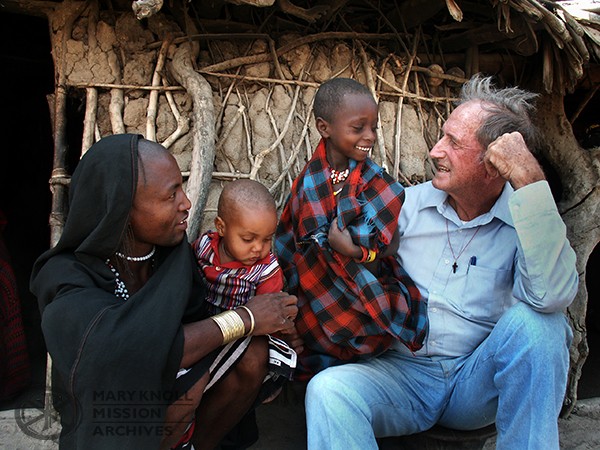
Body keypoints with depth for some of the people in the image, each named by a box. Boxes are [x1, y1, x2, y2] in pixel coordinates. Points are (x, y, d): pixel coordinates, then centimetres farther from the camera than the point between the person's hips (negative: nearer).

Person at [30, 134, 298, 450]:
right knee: (186, 387, -33)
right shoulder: (66, 279, -27)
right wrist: (244, 319, -34)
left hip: (168, 381, 5)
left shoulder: (171, 246, -11)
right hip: (105, 409, -5)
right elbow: (137, 355, -41)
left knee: (252, 352, -18)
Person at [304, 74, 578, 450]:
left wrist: (530, 179, -29)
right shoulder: (409, 203, 3)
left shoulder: (529, 221, -6)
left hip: (478, 380, 0)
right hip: (402, 372, 1)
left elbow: (552, 297, -28)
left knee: (532, 320, -29)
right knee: (327, 390, -29)